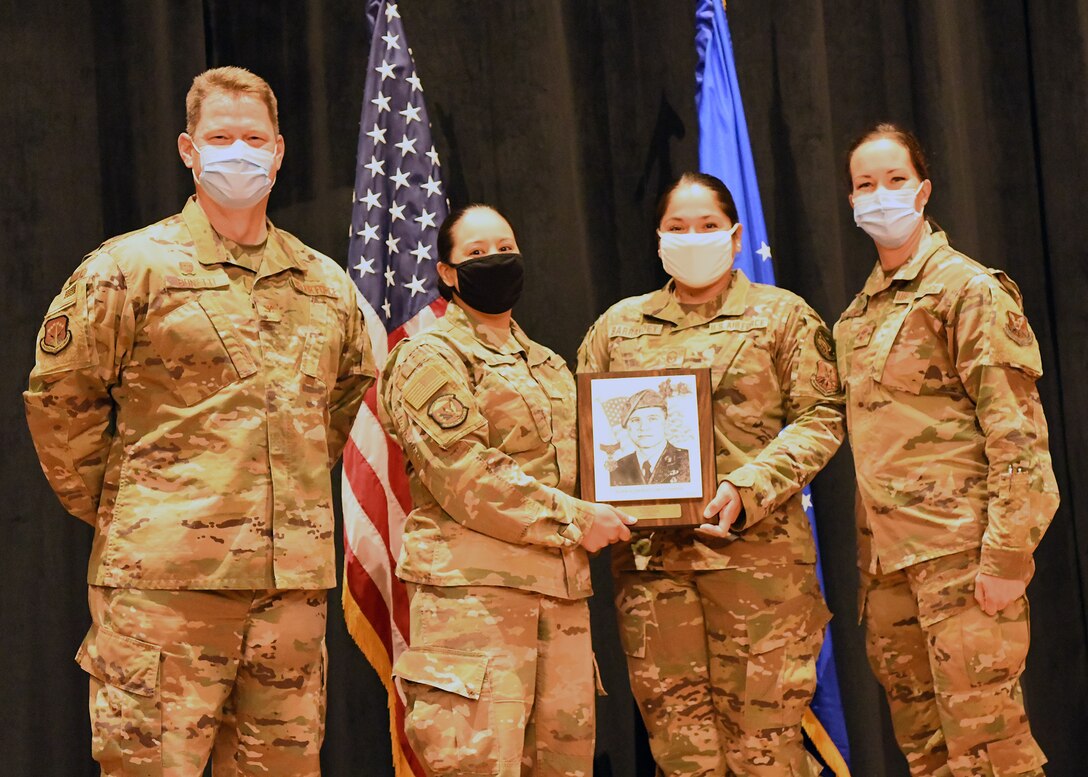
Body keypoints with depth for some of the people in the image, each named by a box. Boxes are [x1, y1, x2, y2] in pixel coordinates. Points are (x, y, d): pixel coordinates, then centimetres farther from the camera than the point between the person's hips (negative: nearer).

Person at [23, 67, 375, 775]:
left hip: (294, 582, 5)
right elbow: (59, 397, 0)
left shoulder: (327, 285, 15)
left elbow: (350, 387, 29)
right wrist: (116, 509, 3)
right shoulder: (130, 268, 0)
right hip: (164, 580, -4)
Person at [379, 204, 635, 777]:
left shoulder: (549, 366, 24)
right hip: (474, 594, -7)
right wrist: (576, 519, -11)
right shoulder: (430, 358, -1)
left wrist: (612, 512, 10)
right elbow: (465, 476, -13)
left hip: (562, 598, 7)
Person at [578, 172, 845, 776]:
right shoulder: (619, 324, 17)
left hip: (755, 546, -2)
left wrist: (746, 490, -13)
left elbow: (820, 418, 1)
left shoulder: (781, 314, 10)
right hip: (648, 553, 2)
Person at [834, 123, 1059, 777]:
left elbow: (1017, 434, -12)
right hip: (887, 554, 7)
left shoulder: (969, 290, -6)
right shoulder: (863, 311, 16)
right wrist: (868, 552, 15)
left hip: (960, 551, -7)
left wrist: (1007, 557, -18)